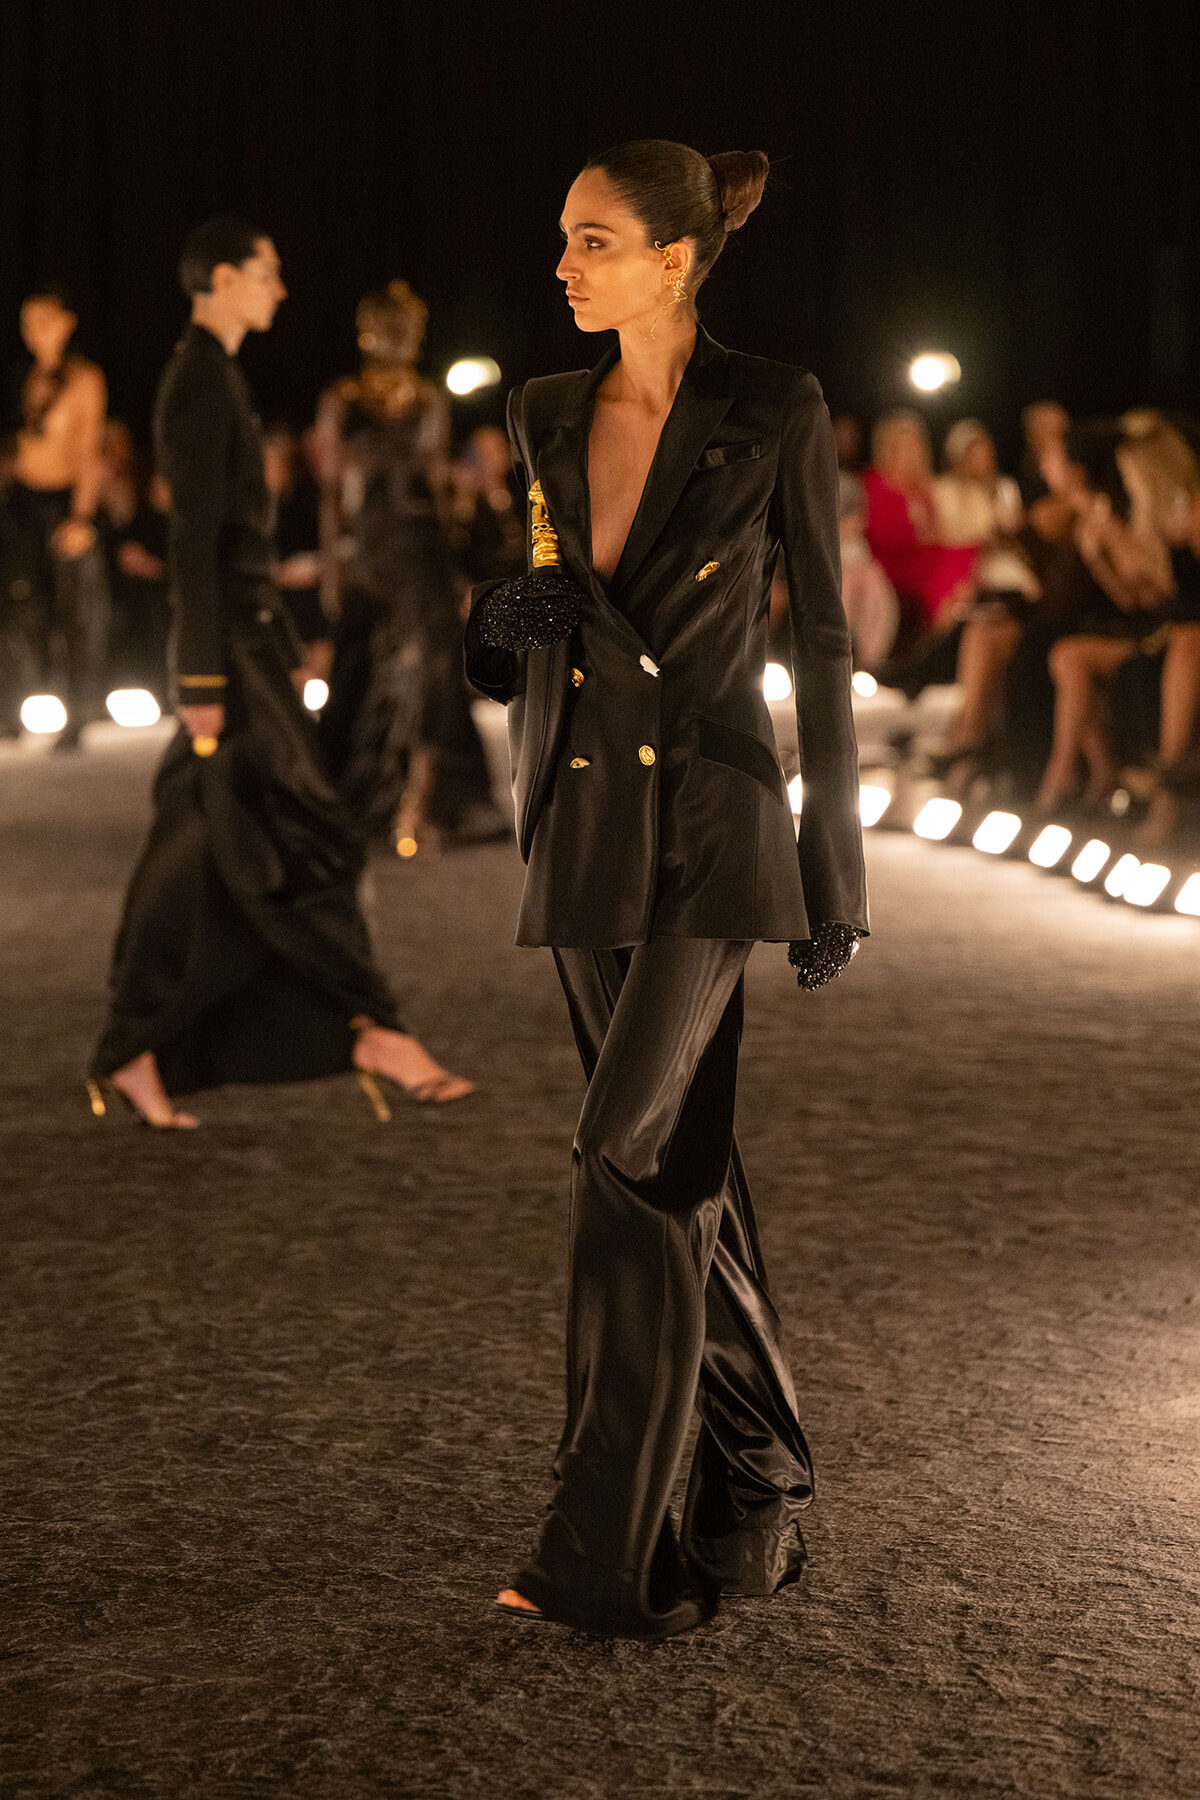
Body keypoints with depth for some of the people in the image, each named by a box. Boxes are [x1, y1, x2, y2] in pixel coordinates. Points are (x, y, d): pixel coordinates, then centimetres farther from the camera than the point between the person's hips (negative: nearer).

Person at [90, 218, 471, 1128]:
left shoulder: (217, 376, 19)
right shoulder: (201, 383, -12)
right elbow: (194, 539, -18)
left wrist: (278, 651, 23)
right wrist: (202, 678, -21)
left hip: (248, 637, 10)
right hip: (232, 644, -10)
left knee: (195, 865, 9)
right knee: (298, 846, -5)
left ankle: (136, 1051, 12)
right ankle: (374, 1030, 0)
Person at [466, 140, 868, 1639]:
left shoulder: (774, 415, -6)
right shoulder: (547, 419, 10)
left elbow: (822, 639, -4)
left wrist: (834, 869, -4)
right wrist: (505, 627, -5)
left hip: (713, 821, -6)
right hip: (584, 826, 6)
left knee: (629, 1152, -15)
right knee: (680, 1166, 11)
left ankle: (606, 1550, -9)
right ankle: (758, 1487, 25)